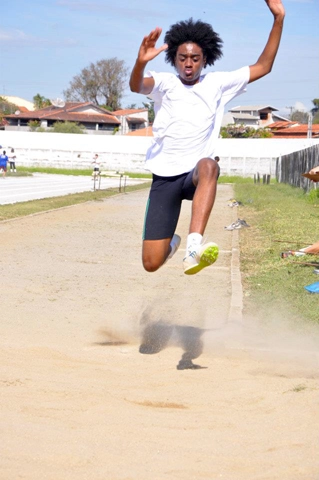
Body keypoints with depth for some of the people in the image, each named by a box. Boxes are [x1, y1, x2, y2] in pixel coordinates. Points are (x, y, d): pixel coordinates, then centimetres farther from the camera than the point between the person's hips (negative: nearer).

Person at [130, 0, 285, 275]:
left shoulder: (218, 84, 8)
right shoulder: (164, 83, 1)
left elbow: (263, 67, 7)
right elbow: (136, 86, -21)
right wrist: (141, 62, -45)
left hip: (196, 175, 0)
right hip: (164, 177, 0)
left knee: (208, 166, -41)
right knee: (152, 263, -5)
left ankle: (194, 247, -51)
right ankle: (171, 242, 35)